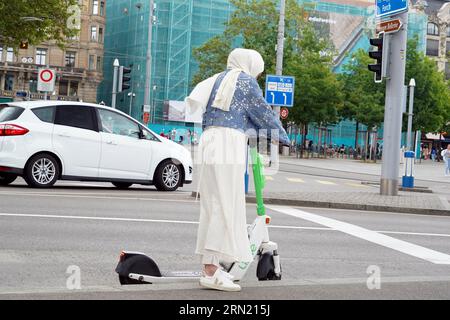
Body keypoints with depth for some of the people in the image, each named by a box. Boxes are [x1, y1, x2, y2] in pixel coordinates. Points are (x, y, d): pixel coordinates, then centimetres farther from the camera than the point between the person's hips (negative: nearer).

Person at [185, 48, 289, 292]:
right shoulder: (245, 80, 3)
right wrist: (283, 138, 19)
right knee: (225, 206, -11)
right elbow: (263, 112, 4)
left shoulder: (218, 80, 27)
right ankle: (211, 272, -15)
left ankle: (210, 266, 15)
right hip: (228, 143, -9)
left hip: (210, 142, 9)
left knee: (213, 205, 11)